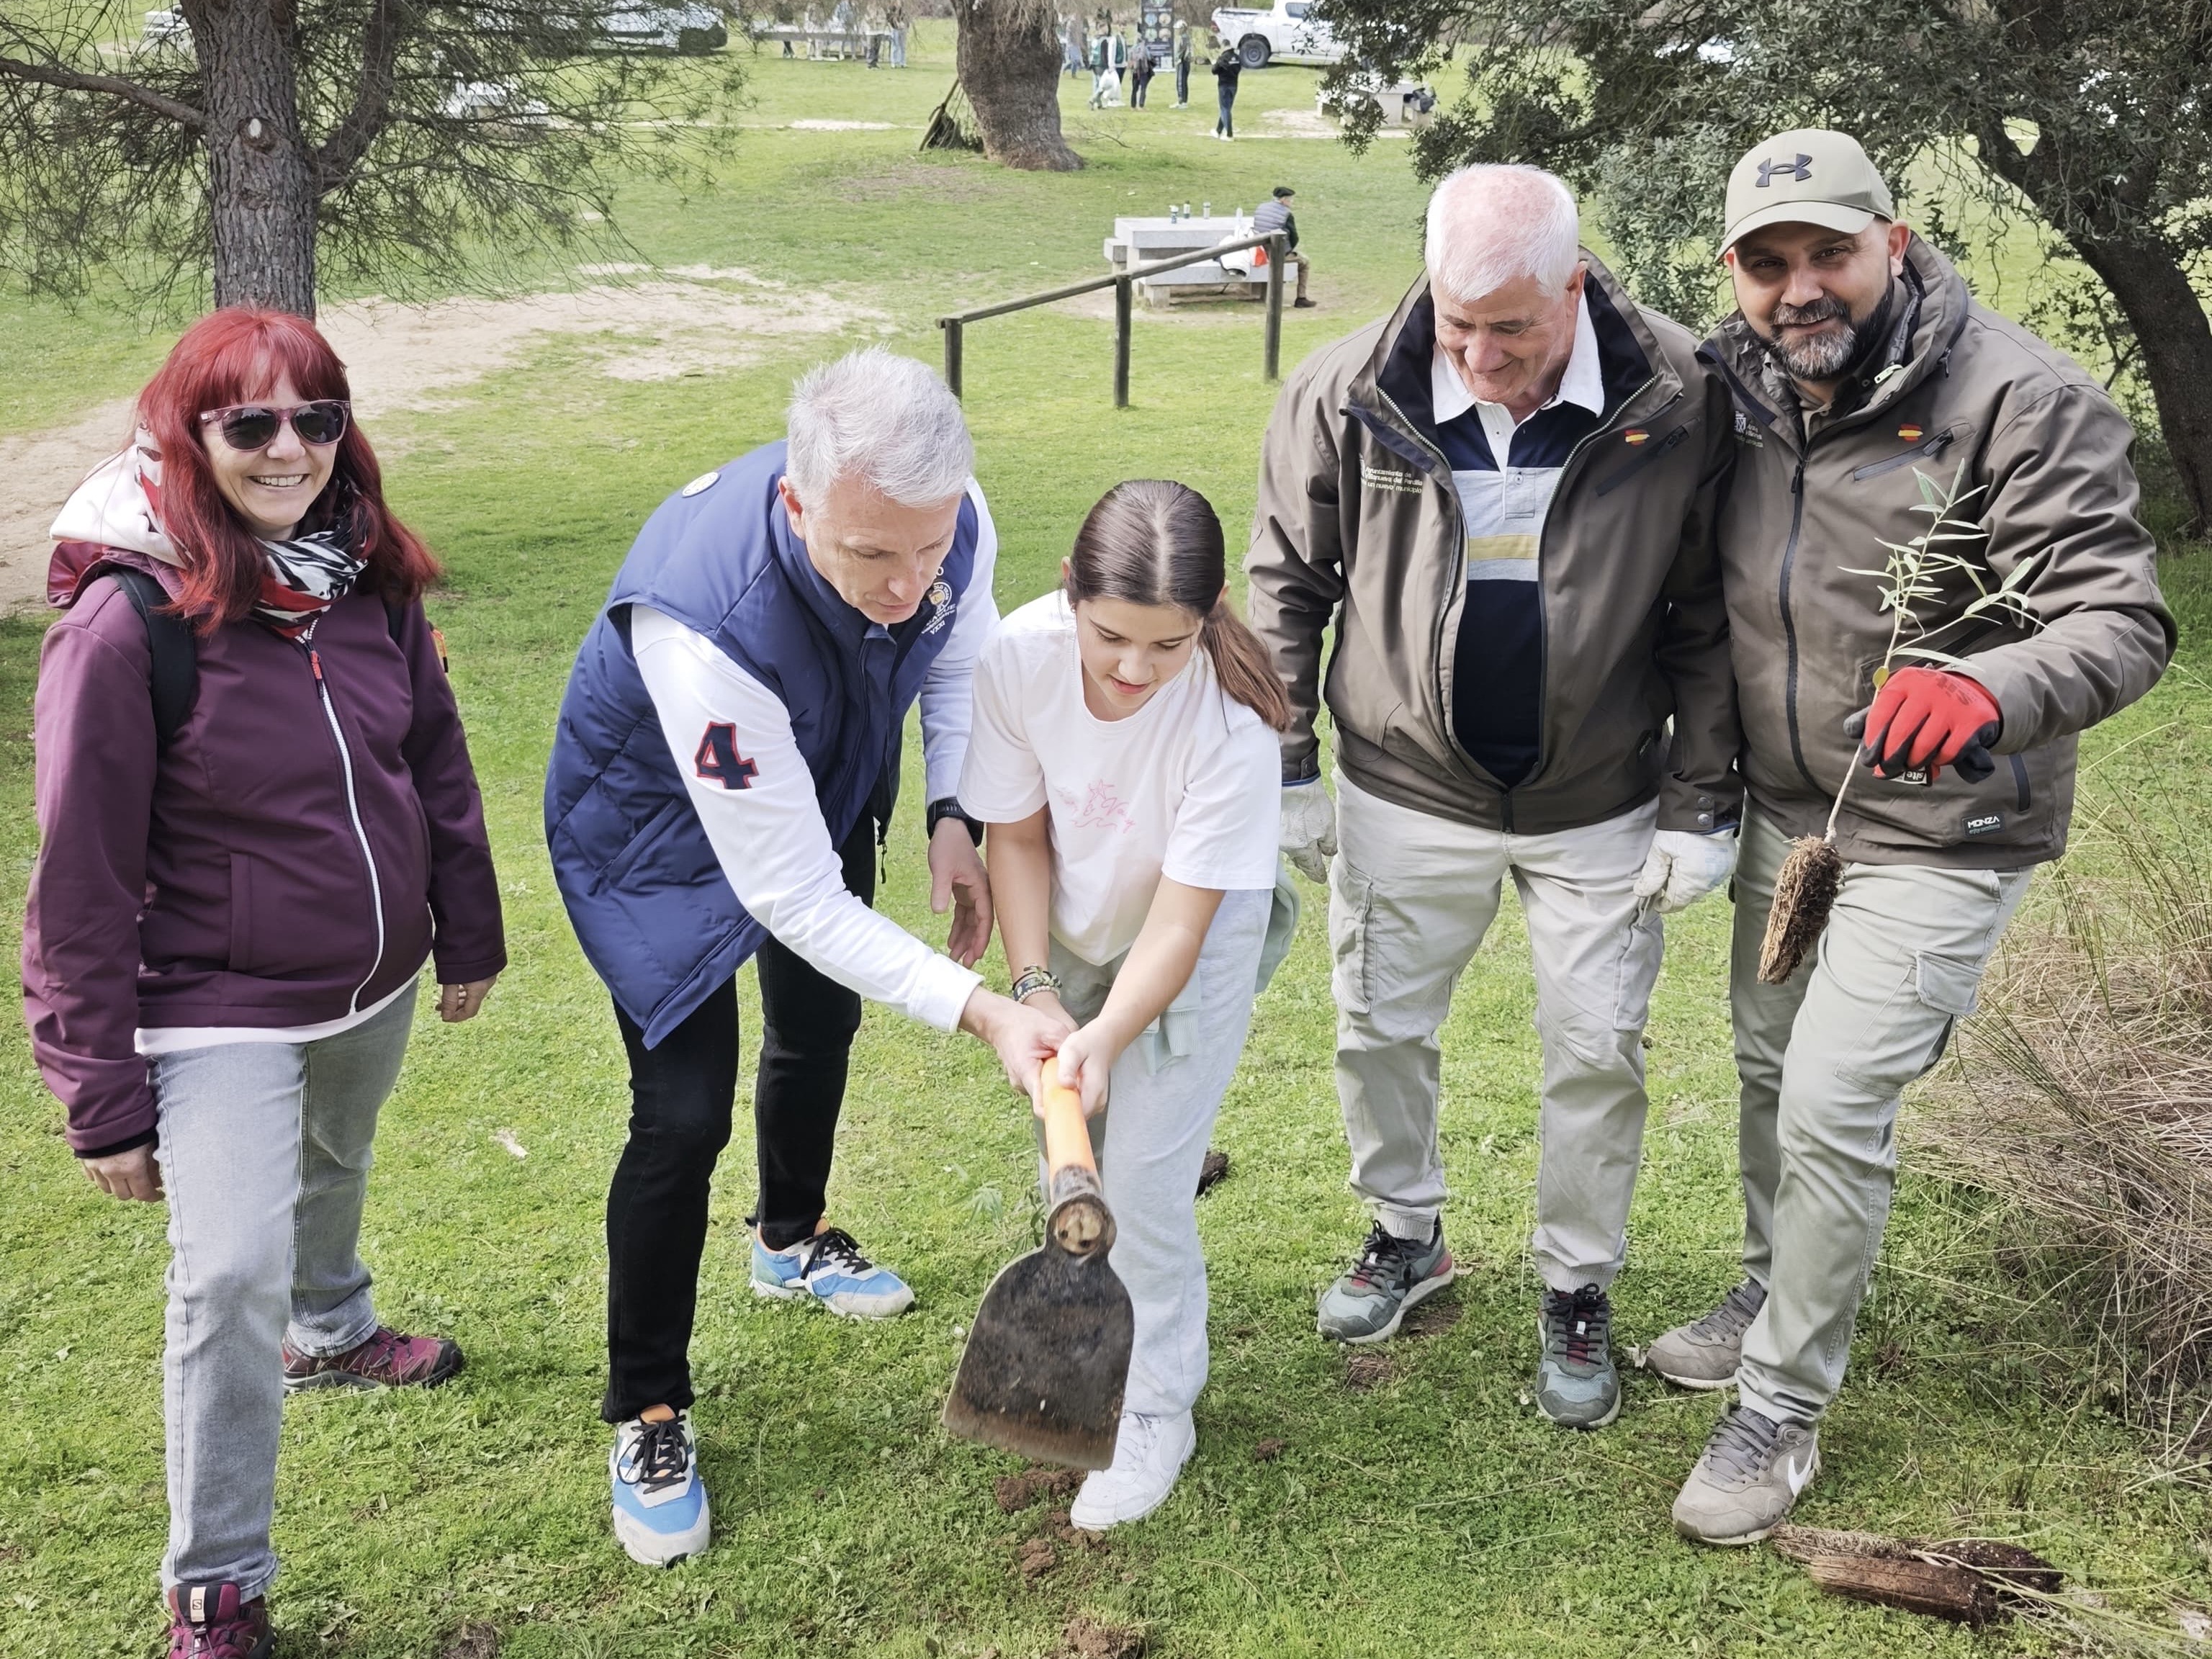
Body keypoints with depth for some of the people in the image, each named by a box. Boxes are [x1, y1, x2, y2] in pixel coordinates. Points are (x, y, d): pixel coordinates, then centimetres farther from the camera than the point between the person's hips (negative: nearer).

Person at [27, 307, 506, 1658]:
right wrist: (106, 1099, -15)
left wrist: (471, 934, 13)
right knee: (231, 1277, -11)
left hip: (376, 985, 6)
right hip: (220, 1011, -6)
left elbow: (437, 760, 7)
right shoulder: (127, 619, -23)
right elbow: (85, 878, -19)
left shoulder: (369, 578, -7)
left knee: (335, 1167, 30)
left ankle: (332, 1331, 62)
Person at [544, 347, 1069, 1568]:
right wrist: (980, 1009, -43)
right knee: (684, 1113, -9)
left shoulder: (950, 521, -30)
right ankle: (648, 1414, 13)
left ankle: (793, 1241, 55)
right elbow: (794, 898, -39)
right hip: (661, 822, -6)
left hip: (827, 783, 6)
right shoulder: (707, 620, -47)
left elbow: (959, 661, -3)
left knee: (820, 1025, 24)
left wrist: (952, 815, -15)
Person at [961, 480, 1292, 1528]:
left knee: (1143, 1182, -7)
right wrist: (1034, 992, -21)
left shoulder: (1231, 721, -36)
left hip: (1199, 935, -3)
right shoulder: (1021, 655, -28)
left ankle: (1154, 1413, 14)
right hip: (1071, 926, 4)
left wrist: (1108, 1037, -43)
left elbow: (1177, 928, -30)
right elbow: (1018, 834, -13)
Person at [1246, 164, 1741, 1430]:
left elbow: (1707, 619, -7)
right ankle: (1407, 1234, 41)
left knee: (1598, 1054, 9)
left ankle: (1580, 1292, 31)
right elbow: (1287, 586, 0)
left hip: (1601, 807, -1)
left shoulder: (1678, 401, -16)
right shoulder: (1350, 397, -14)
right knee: (1383, 1031, 15)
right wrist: (1287, 769, 1)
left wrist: (1700, 803, -6)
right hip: (1408, 793, 1)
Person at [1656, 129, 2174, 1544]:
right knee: (1771, 1067, 21)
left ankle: (1783, 1409, 12)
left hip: (1935, 833, -6)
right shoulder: (1738, 389, -4)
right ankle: (1780, 1294, 46)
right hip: (1783, 806, 7)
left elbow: (2124, 621, -27)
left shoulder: (2024, 401, -22)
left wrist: (1990, 686, -48)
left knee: (1833, 1108, -6)